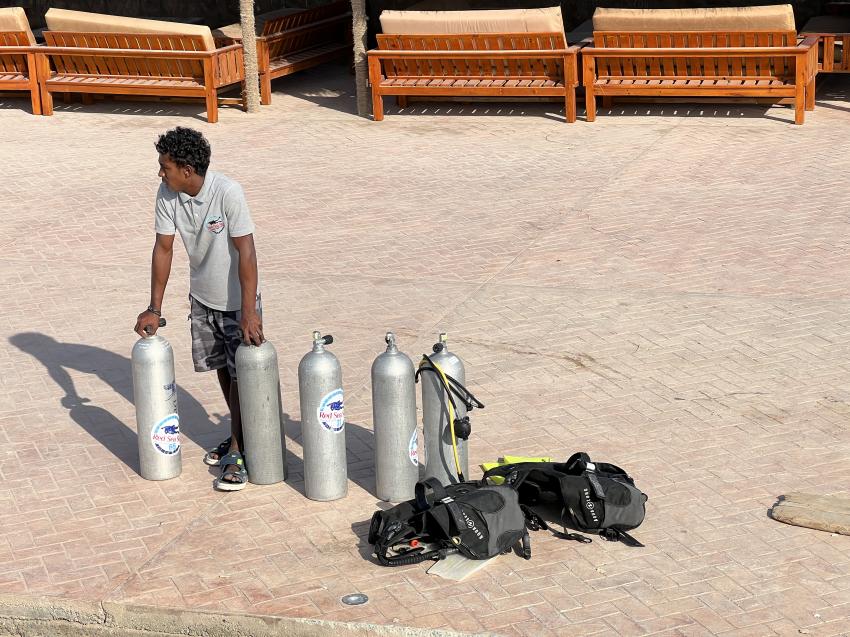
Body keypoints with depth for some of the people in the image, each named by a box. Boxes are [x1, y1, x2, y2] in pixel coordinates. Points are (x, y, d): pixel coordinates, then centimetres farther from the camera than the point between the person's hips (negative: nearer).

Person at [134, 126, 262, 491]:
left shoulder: (227, 193, -30)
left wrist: (248, 312, -31)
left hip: (238, 300, -6)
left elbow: (246, 252, -29)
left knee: (241, 373, -1)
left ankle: (239, 453, 8)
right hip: (203, 297, 6)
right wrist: (154, 309, -4)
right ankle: (239, 435, 35)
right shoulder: (167, 195, -13)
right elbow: (163, 248, -4)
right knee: (221, 368, 17)